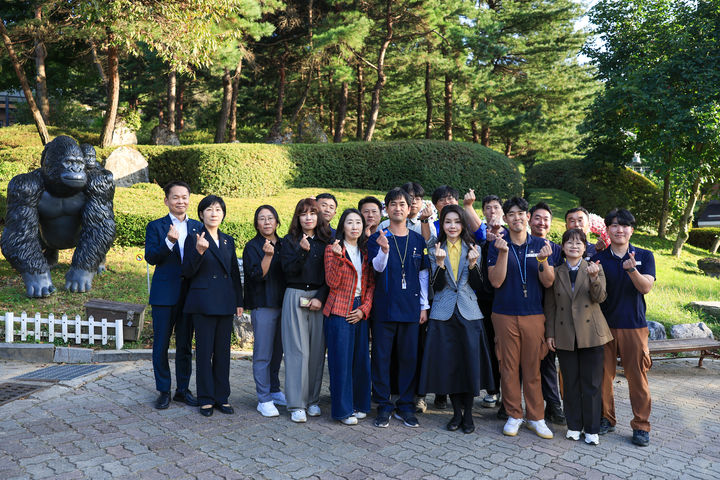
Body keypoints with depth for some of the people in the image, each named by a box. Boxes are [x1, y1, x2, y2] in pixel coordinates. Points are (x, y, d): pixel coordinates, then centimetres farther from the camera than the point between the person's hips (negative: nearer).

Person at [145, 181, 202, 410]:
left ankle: (183, 389, 23)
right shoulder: (156, 226, 2)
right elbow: (150, 257, -11)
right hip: (164, 294, -2)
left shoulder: (198, 227, 10)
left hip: (190, 294, 2)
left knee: (185, 345, 11)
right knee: (161, 345, 5)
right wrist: (169, 241, -25)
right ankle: (164, 391, 19)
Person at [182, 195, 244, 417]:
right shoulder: (194, 238, -1)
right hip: (204, 302, -4)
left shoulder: (228, 240, 13)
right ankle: (206, 399, 14)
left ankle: (222, 397, 19)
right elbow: (188, 272, -6)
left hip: (226, 303, 4)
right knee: (204, 351, 2)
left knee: (223, 351, 9)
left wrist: (239, 301, 11)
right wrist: (198, 252, -23)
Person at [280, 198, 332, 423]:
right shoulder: (289, 241, 6)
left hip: (319, 299, 2)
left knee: (317, 350, 3)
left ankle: (313, 400, 16)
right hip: (295, 298, -2)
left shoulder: (325, 242, 9)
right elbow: (288, 270, -6)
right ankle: (296, 405, 1)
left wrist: (321, 297, -7)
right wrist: (303, 251, -18)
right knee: (298, 350, -5)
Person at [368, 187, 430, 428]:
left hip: (411, 308, 2)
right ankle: (384, 406, 16)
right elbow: (378, 267, -14)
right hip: (384, 307, -2)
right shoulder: (377, 238, 1)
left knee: (409, 357, 7)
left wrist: (424, 306, 7)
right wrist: (384, 250, -34)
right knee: (381, 356, 3)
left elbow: (423, 274, 11)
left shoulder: (418, 240, 8)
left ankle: (405, 406, 20)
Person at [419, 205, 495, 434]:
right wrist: (440, 263, -18)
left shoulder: (472, 248, 6)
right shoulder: (436, 250, 5)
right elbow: (436, 286, -3)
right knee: (448, 363, 3)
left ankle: (468, 413, 17)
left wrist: (472, 263, -14)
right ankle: (457, 411, 20)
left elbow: (477, 285, 2)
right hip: (444, 313, 0)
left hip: (468, 312, 0)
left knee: (470, 362, 1)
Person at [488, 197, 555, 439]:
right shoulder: (497, 246, 2)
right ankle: (513, 415, 19)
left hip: (534, 314, 1)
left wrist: (543, 261, -17)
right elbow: (496, 281, -8)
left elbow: (548, 282, 1)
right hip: (505, 314, -1)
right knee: (508, 366, 5)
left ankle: (536, 417, 18)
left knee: (533, 367, 5)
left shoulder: (541, 245, 6)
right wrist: (503, 253, -19)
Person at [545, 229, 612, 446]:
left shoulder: (594, 268, 3)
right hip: (565, 335, 1)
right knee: (570, 383, 8)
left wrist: (594, 278, -25)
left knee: (591, 383, 4)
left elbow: (599, 298, -8)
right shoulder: (555, 272, 6)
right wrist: (550, 333, 4)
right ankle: (574, 425, 22)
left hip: (591, 333, -1)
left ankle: (592, 429, 17)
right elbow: (550, 306, 8)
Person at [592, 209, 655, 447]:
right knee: (603, 374, 5)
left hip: (634, 325, -1)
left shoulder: (644, 256, 5)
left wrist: (632, 269, -25)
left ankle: (641, 425, 15)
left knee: (637, 376, 1)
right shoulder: (598, 258, 4)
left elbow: (646, 287, -7)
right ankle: (606, 418, 21)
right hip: (604, 325, 1)